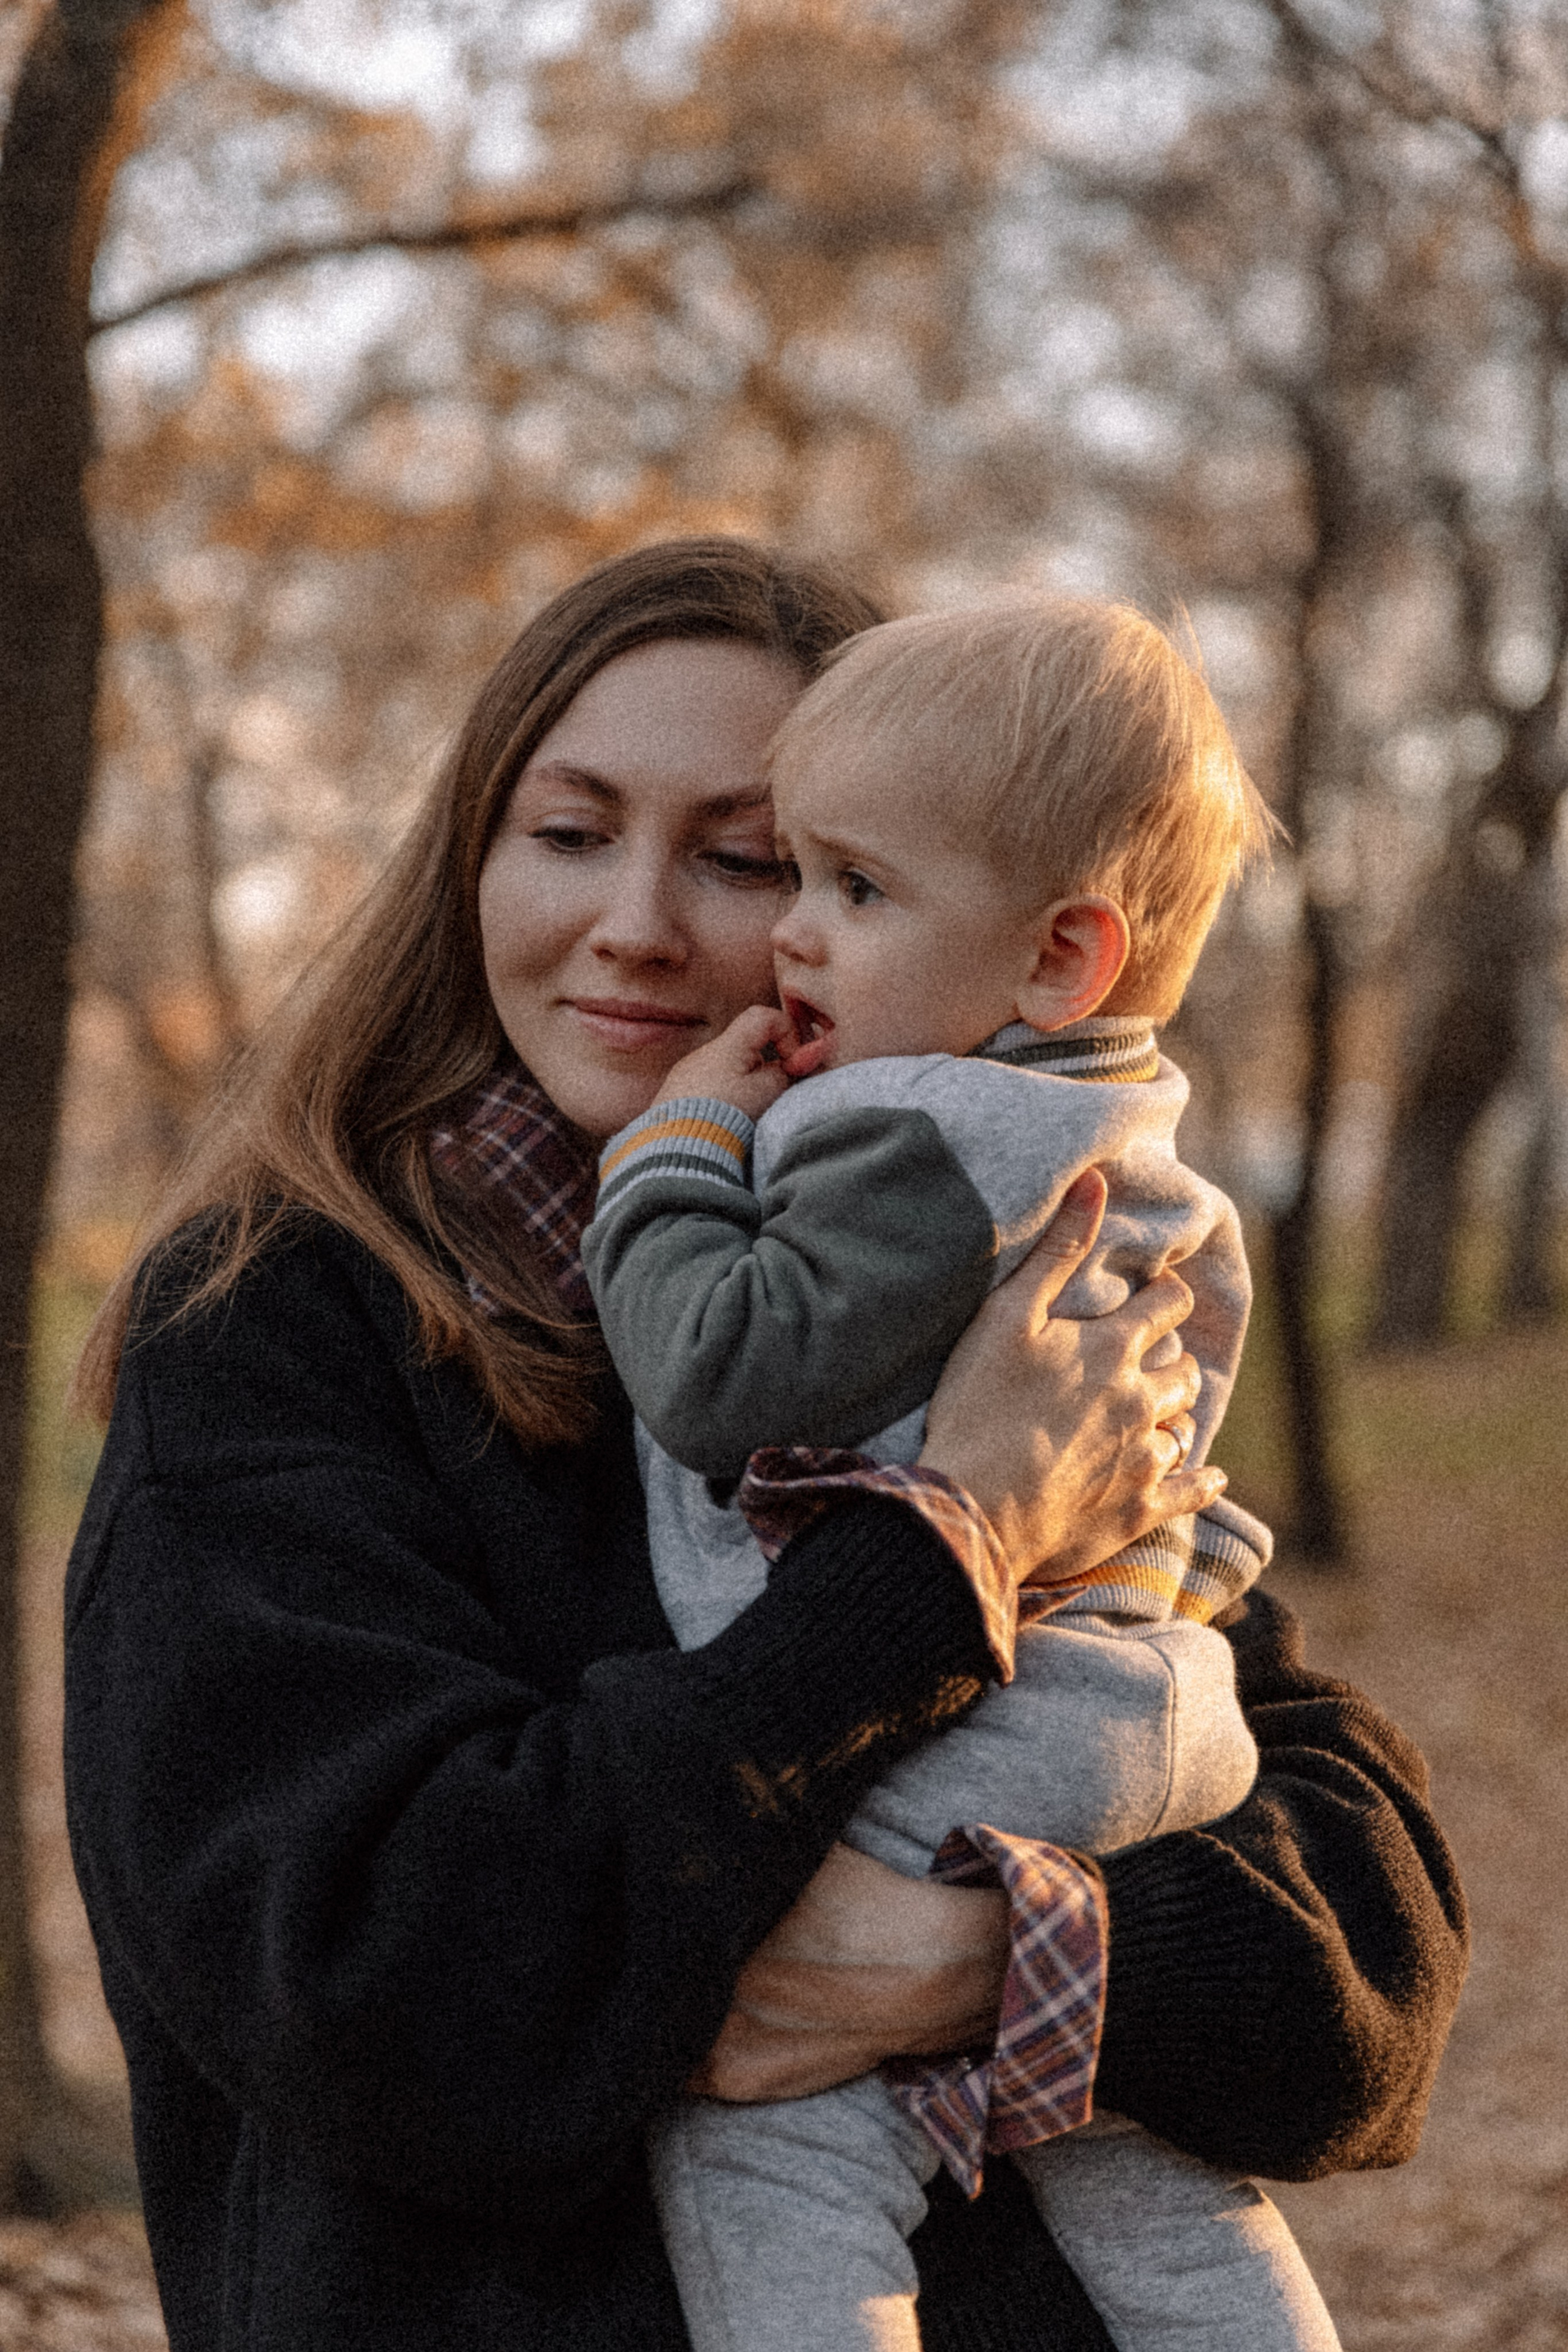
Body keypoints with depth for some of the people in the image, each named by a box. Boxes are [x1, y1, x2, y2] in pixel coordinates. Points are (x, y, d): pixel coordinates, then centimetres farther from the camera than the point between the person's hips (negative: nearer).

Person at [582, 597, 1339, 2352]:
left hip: (931, 1776, -10)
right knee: (1156, 2202, 20)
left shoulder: (922, 1143, -17)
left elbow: (726, 1378, -21)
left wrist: (676, 1151, -8)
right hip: (1148, 1739, 10)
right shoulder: (1147, 1173, 14)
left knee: (767, 2164, -10)